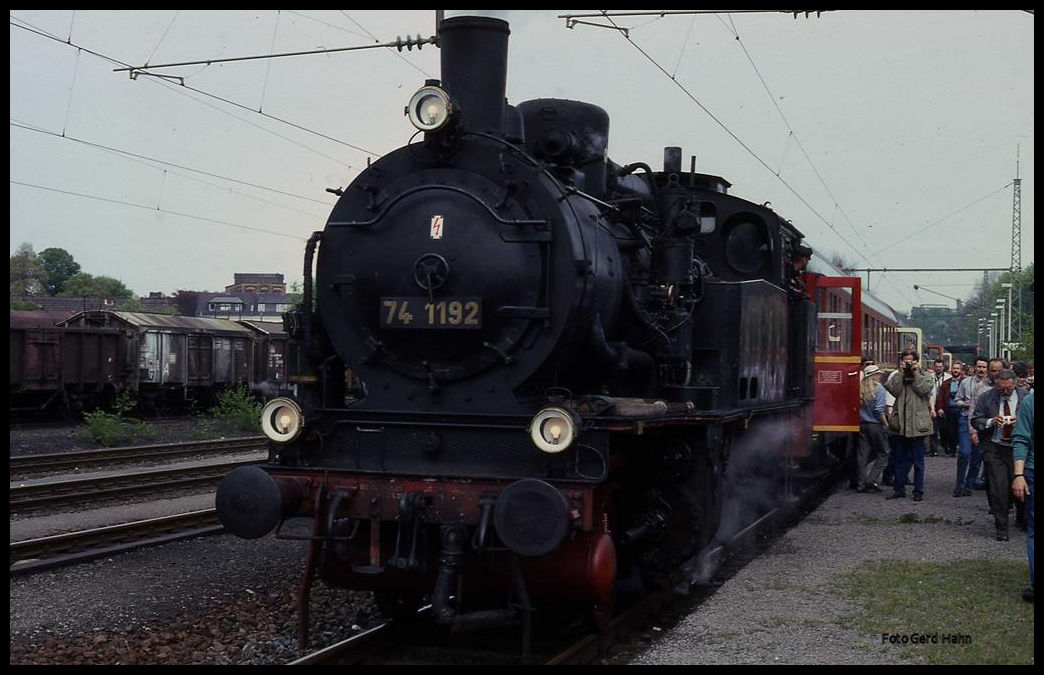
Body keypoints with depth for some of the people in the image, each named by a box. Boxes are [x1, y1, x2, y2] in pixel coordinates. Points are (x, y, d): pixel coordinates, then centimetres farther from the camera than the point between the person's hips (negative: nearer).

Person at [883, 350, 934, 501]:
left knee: (918, 460, 3)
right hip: (901, 424, 3)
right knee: (901, 459, 11)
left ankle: (918, 491, 10)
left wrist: (916, 372, -9)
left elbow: (923, 389, -15)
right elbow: (894, 390, -9)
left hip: (917, 425, -3)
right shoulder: (897, 376, 9)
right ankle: (899, 489, 18)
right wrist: (901, 372, -7)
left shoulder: (926, 377, 4)